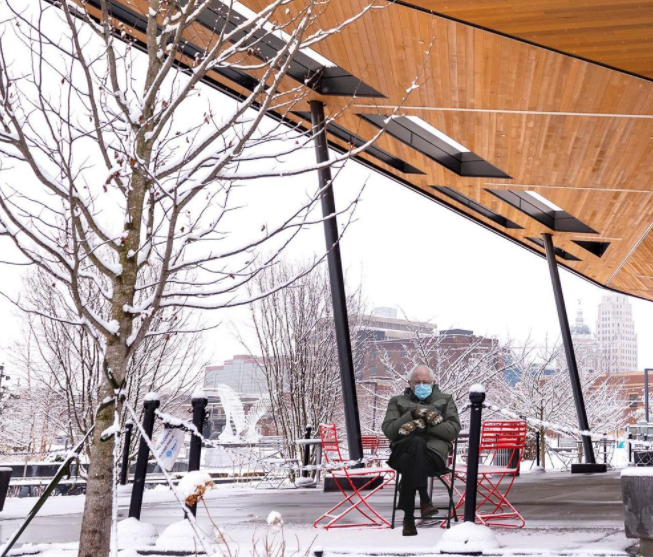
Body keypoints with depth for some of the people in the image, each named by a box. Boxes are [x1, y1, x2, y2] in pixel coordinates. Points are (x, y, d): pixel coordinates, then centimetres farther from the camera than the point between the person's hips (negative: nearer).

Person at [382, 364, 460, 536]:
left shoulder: (445, 400, 26)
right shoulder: (398, 401, 27)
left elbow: (454, 429, 8)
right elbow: (388, 430, 9)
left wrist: (424, 425, -5)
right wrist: (412, 414, -3)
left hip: (434, 451, 0)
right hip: (403, 449, 1)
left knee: (409, 461, -38)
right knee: (417, 443, -39)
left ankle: (408, 518, -39)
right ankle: (424, 499, -43)